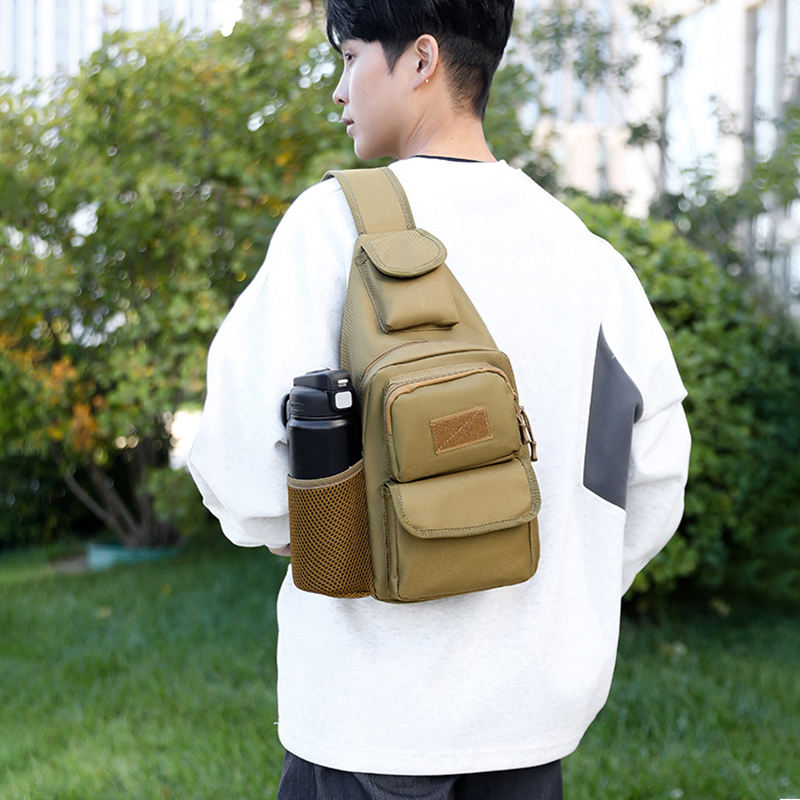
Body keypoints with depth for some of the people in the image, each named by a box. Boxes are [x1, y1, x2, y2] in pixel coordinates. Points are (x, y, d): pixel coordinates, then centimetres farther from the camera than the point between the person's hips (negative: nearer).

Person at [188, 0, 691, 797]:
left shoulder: (337, 222, -11)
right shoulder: (586, 252, 3)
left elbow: (248, 470, -16)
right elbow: (655, 479, 7)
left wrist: (296, 530, 6)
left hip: (377, 697, -4)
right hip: (535, 702, 5)